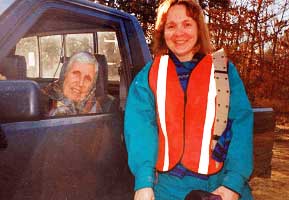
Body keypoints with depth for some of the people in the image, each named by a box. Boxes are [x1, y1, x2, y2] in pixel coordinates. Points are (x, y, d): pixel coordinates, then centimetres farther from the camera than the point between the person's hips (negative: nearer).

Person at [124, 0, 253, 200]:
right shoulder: (148, 76, 1)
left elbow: (241, 124, -7)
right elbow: (139, 127, -8)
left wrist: (234, 182, -17)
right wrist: (143, 181, -20)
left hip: (220, 182, 0)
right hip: (168, 183, 1)